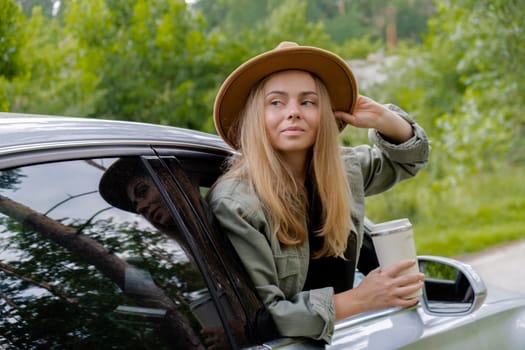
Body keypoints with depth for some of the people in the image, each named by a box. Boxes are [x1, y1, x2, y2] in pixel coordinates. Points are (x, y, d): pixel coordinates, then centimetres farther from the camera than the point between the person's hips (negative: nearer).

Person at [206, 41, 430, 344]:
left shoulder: (345, 169, 0)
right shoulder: (234, 204, -18)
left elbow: (410, 158, 18)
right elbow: (257, 319, -20)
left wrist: (382, 119, -2)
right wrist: (359, 300, -22)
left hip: (341, 338, 6)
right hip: (278, 345, -5)